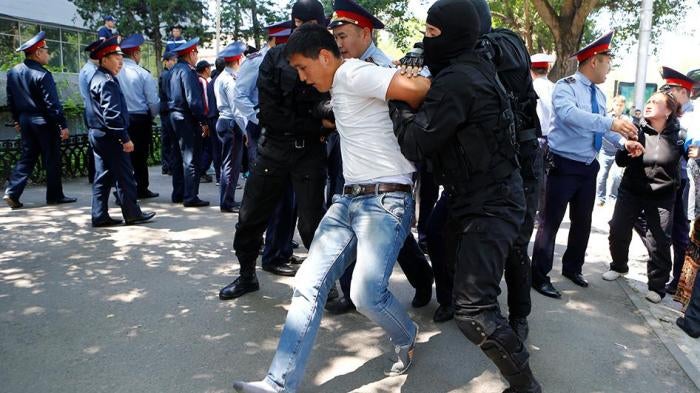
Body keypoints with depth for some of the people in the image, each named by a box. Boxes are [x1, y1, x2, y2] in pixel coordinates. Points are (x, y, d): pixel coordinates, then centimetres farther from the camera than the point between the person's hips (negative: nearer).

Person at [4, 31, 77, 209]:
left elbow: (10, 100, 13)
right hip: (44, 122, -7)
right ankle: (54, 196, 12)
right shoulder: (42, 75, -17)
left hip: (25, 120, 7)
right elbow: (52, 103, -18)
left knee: (26, 157, 14)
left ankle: (12, 192, 5)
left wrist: (17, 120, 22)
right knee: (52, 160, 4)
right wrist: (63, 125, -13)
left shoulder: (13, 72, 7)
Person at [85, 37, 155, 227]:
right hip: (110, 136, -10)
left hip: (97, 134, 10)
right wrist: (125, 139, -21)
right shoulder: (108, 81, -17)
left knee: (103, 176, 11)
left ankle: (100, 216, 14)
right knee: (125, 176, 0)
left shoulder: (97, 78, 15)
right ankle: (132, 214, 9)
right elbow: (112, 114, -24)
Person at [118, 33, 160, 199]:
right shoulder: (143, 74, -11)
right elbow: (153, 101, -9)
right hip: (141, 119, -2)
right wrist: (153, 115, 9)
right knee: (140, 155, 11)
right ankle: (141, 189, 21)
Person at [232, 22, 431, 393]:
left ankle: (406, 338, 18)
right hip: (348, 199, 9)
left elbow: (420, 88, -22)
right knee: (308, 285, 0)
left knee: (367, 293, -17)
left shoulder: (353, 73, -12)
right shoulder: (339, 88, 18)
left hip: (386, 201, -9)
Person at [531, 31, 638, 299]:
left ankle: (572, 268, 35)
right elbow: (569, 114, -33)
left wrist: (624, 141, -2)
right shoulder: (565, 86, -13)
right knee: (551, 222, -3)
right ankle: (540, 277, 6)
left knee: (583, 221, 17)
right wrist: (610, 123, -42)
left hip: (588, 167, 8)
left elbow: (602, 126, 16)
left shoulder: (598, 94, 13)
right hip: (564, 165, -8)